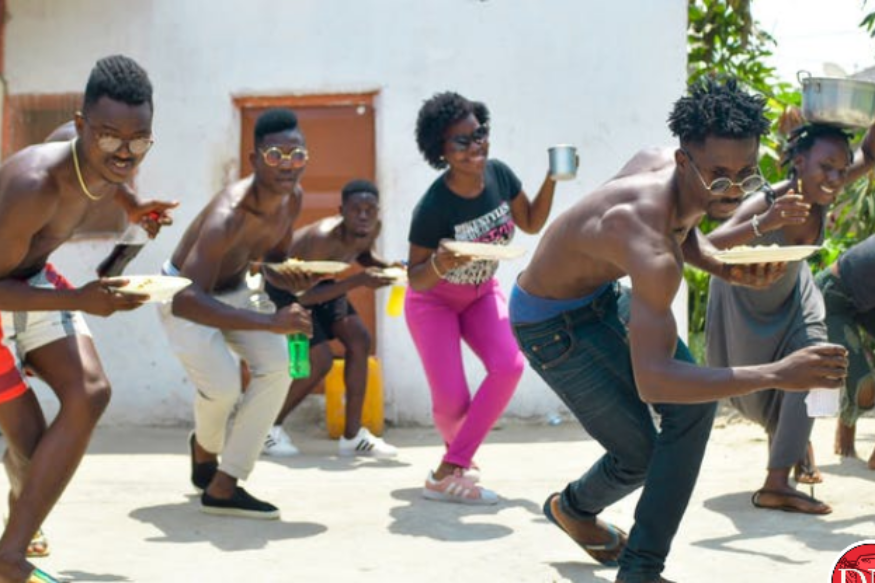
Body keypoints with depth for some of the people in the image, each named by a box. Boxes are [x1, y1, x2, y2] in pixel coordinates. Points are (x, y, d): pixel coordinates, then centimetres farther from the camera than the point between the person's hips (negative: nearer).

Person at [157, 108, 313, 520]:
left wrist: (293, 280, -19)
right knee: (223, 383, -26)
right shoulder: (228, 215, -37)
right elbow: (187, 300, -46)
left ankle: (221, 489, -7)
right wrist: (270, 321, -52)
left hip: (233, 290, 7)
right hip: (184, 297, -7)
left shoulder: (292, 199, -11)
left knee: (276, 367, -14)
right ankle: (206, 447, 13)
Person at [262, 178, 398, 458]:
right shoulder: (323, 237, -38)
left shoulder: (371, 228, -16)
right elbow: (303, 295, -38)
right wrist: (357, 281, -44)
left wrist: (386, 267, -14)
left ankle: (352, 436, 3)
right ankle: (268, 427, 6)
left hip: (319, 281, 8)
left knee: (360, 341, -5)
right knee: (320, 360, -16)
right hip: (286, 287, -8)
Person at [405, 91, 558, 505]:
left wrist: (552, 179, -12)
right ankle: (459, 450, 24)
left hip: (482, 293, 4)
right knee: (452, 400, -15)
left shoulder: (499, 175, -16)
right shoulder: (433, 207, -31)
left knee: (509, 365, -23)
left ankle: (447, 473, -15)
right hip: (434, 300, -4)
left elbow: (531, 223, 2)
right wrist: (439, 264, -44)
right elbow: (416, 279, -22)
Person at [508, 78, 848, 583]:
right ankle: (574, 507, 34)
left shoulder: (658, 161, -16)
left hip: (604, 293, 8)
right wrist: (777, 375, -53)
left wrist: (728, 269, -12)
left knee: (695, 404, -4)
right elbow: (651, 379, -49)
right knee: (640, 453, -3)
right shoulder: (651, 247, -42)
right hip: (550, 322, -8)